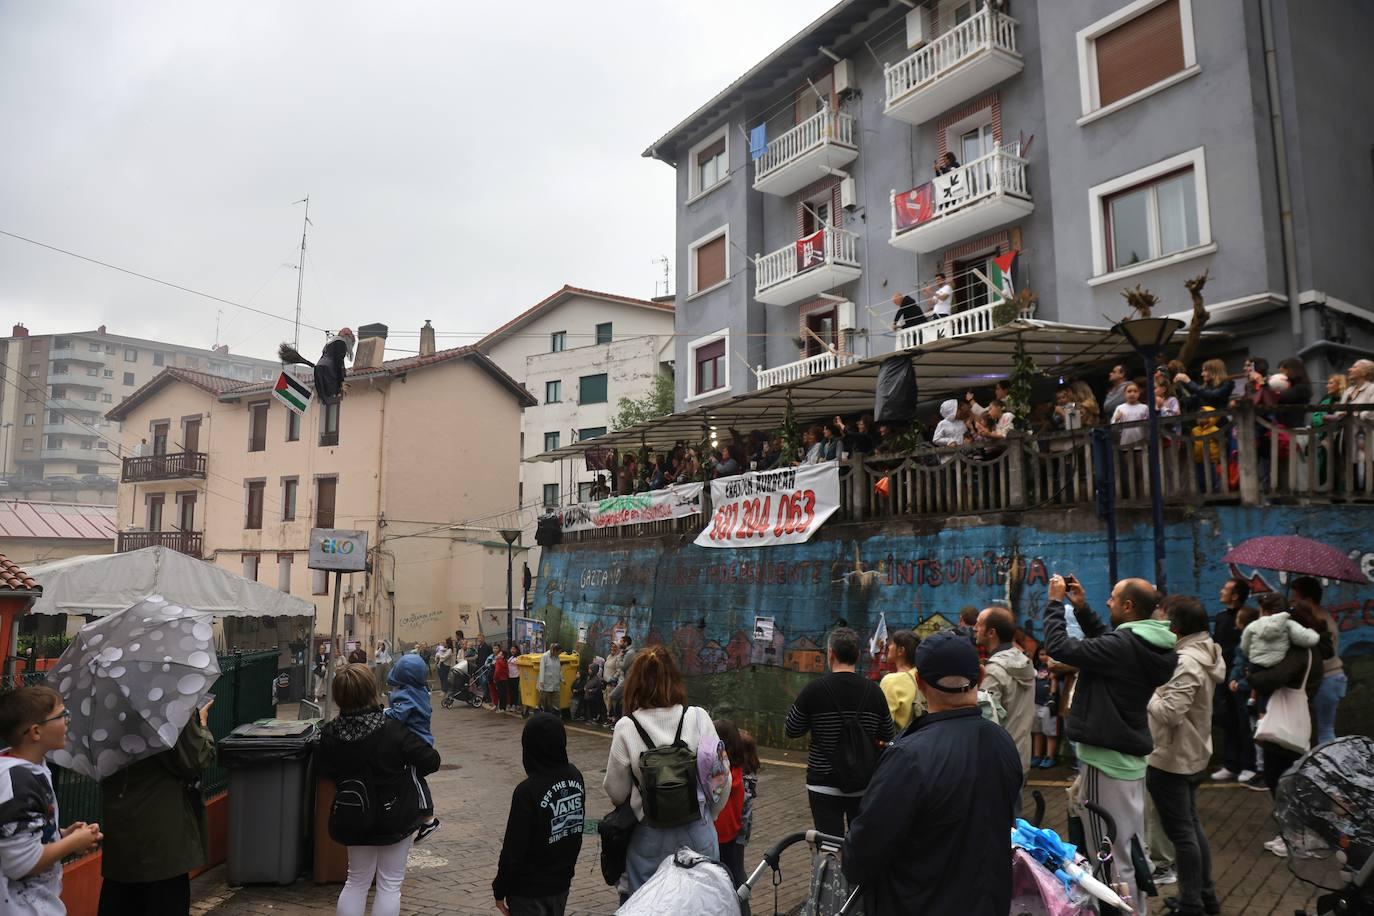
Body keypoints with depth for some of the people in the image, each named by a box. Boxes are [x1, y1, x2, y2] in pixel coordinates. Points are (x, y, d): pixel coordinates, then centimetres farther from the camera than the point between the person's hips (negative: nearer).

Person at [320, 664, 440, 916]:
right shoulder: (393, 729, -24)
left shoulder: (329, 733, -13)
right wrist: (403, 773, 2)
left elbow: (324, 771, 4)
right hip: (395, 816, -4)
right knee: (390, 883, 9)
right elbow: (431, 760, -17)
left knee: (357, 880, 20)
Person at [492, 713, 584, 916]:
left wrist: (500, 889, -7)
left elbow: (513, 851, -18)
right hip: (562, 883, 6)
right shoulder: (575, 777, -7)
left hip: (530, 891, -6)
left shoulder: (528, 791, -25)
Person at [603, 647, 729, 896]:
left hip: (650, 836, -1)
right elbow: (721, 778, -4)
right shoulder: (698, 718, -9)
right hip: (697, 833, 1)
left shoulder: (626, 728, -12)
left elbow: (616, 791, -4)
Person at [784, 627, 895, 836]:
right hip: (864, 786, 3)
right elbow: (888, 736, 7)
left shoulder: (815, 689, -13)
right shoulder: (873, 691, -5)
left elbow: (791, 731, -2)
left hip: (824, 785, -3)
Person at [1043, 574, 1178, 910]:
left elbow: (1060, 647, -24)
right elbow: (1105, 642, 18)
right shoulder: (1152, 646, 4)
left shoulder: (1124, 646, -24)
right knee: (1129, 851, 20)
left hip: (1107, 759, -10)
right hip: (1130, 756, 10)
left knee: (1111, 856, 0)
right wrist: (1081, 606, 11)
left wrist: (1055, 602, -11)